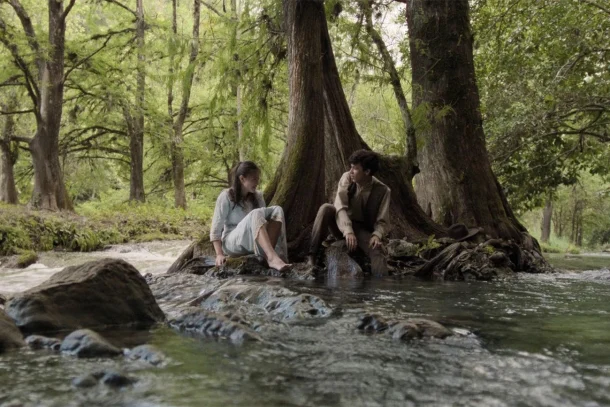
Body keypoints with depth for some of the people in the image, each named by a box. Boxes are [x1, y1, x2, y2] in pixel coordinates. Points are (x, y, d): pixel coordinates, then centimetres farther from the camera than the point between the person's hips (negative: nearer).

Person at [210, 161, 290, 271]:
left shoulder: (257, 196, 6)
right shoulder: (226, 196, -8)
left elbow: (263, 220, 10)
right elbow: (216, 229, -10)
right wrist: (219, 254, -23)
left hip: (254, 244, 5)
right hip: (233, 243, -5)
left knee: (276, 210, -18)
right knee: (256, 214, -33)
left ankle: (268, 256, -36)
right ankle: (273, 258, -52)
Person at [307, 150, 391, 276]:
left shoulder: (382, 190, -13)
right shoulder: (347, 178, -12)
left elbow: (382, 221, -11)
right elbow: (340, 207, -24)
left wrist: (377, 235, -35)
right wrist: (348, 231, -39)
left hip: (363, 230, -1)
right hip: (342, 225, 1)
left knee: (377, 250, -32)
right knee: (326, 208, -30)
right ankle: (312, 255, -28)